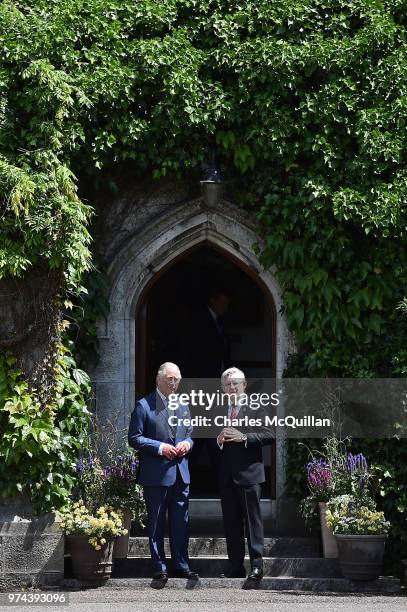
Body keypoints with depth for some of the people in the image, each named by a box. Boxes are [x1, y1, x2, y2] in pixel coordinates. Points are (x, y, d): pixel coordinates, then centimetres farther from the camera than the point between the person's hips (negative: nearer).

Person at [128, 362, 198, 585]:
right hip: (156, 474, -5)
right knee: (156, 524, 1)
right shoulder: (144, 406, -5)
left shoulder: (183, 406, 14)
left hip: (180, 473, 6)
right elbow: (134, 438, -8)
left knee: (181, 523, 8)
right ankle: (160, 568, 6)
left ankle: (181, 565, 15)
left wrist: (187, 443, 1)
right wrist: (160, 448, -16)